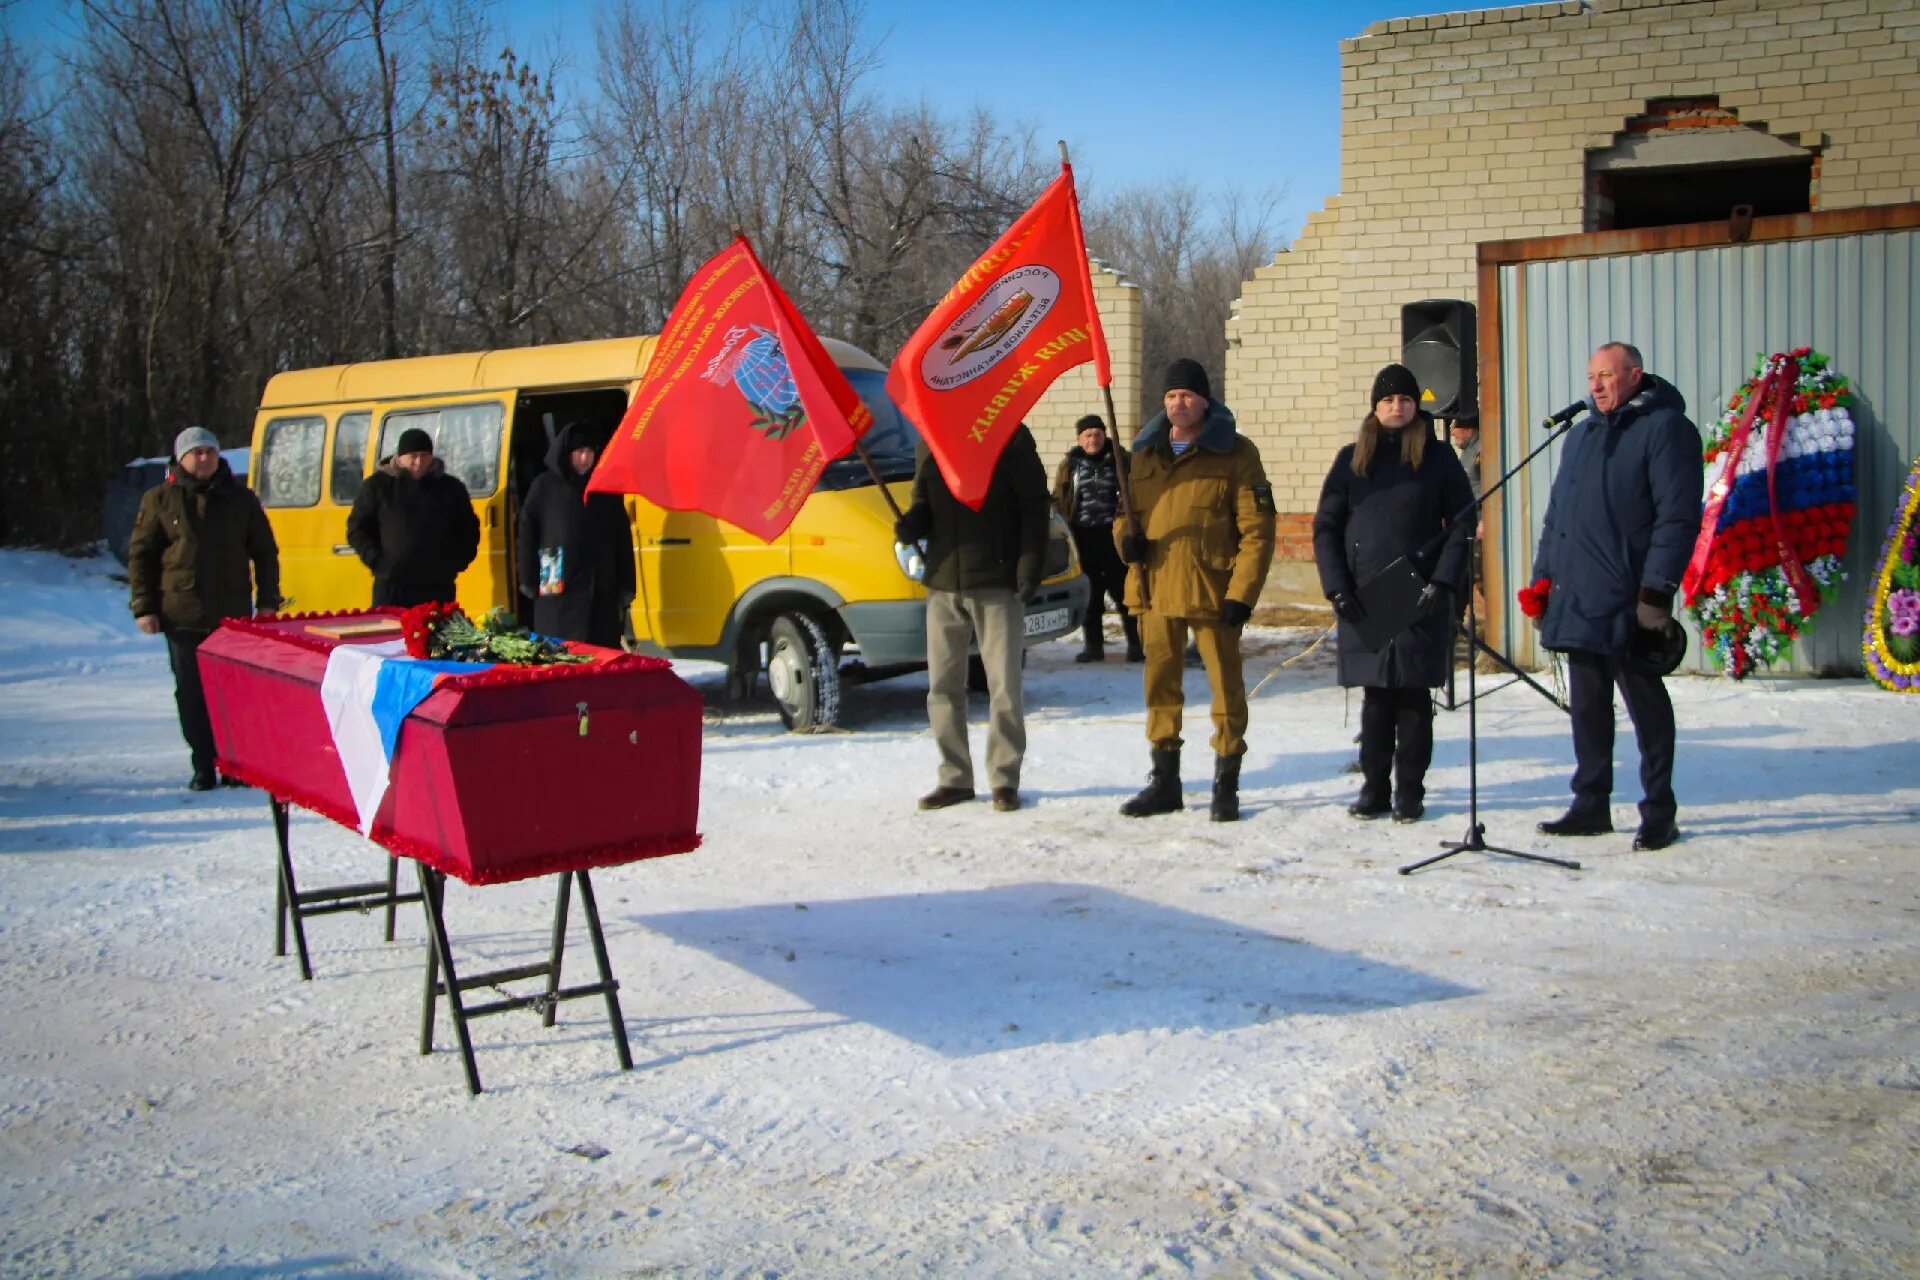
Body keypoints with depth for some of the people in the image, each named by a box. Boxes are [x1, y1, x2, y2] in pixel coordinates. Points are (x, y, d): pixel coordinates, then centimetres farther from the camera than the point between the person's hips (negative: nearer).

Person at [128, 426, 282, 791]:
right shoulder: (159, 500, 5)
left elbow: (264, 552, 13)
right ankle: (203, 765, 9)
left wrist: (267, 601, 6)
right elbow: (139, 555, 6)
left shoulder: (241, 498, 9)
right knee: (192, 693, 2)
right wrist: (144, 607, 0)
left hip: (233, 614, 1)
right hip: (182, 616, 0)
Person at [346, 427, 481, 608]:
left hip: (438, 589, 2)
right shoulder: (378, 486, 6)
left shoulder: (451, 488, 12)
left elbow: (469, 532, 18)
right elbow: (357, 529, 8)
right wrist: (377, 560, -5)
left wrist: (454, 564, 4)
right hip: (391, 588, -2)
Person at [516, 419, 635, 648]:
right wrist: (529, 582, -1)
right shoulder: (544, 487, 4)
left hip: (601, 594, 2)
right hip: (556, 597, -2)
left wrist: (625, 589, 4)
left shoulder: (606, 488, 9)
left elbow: (623, 541, 9)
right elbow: (527, 535, 4)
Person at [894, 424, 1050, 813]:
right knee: (943, 685, 8)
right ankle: (954, 778, 18)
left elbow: (1034, 505, -5)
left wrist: (1029, 564, -13)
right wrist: (911, 523, -5)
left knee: (1004, 685, 0)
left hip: (996, 581, -5)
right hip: (943, 581, 5)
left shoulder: (1010, 437, -3)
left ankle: (1004, 778, 10)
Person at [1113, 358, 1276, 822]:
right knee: (1160, 685, 11)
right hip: (1155, 589, 5)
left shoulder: (1234, 452, -4)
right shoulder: (1145, 453, 11)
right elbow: (1127, 509, 22)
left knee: (1225, 686, 2)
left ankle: (1226, 785, 13)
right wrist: (1126, 536, -2)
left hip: (1212, 591, -5)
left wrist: (1242, 592, -14)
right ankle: (1164, 780, 23)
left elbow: (1257, 528, -7)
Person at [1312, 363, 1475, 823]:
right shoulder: (1352, 459, 9)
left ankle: (1410, 791, 9)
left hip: (1420, 597, -2)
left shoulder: (1438, 457, 5)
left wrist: (1444, 582, -9)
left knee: (1414, 696, 1)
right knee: (1375, 695, 5)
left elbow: (1462, 523, 2)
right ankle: (1374, 788, 13)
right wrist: (1337, 588, -3)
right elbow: (1326, 526, 8)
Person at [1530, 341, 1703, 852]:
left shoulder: (1665, 427, -5)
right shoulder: (1581, 434, 19)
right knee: (1587, 706, 12)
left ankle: (1658, 813, 11)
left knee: (1646, 704, 2)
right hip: (1576, 600, 7)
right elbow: (1557, 512, 22)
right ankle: (1590, 806, 20)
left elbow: (1678, 517, -13)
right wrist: (1543, 577, 14)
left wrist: (1657, 589, -19)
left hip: (1628, 602, -7)